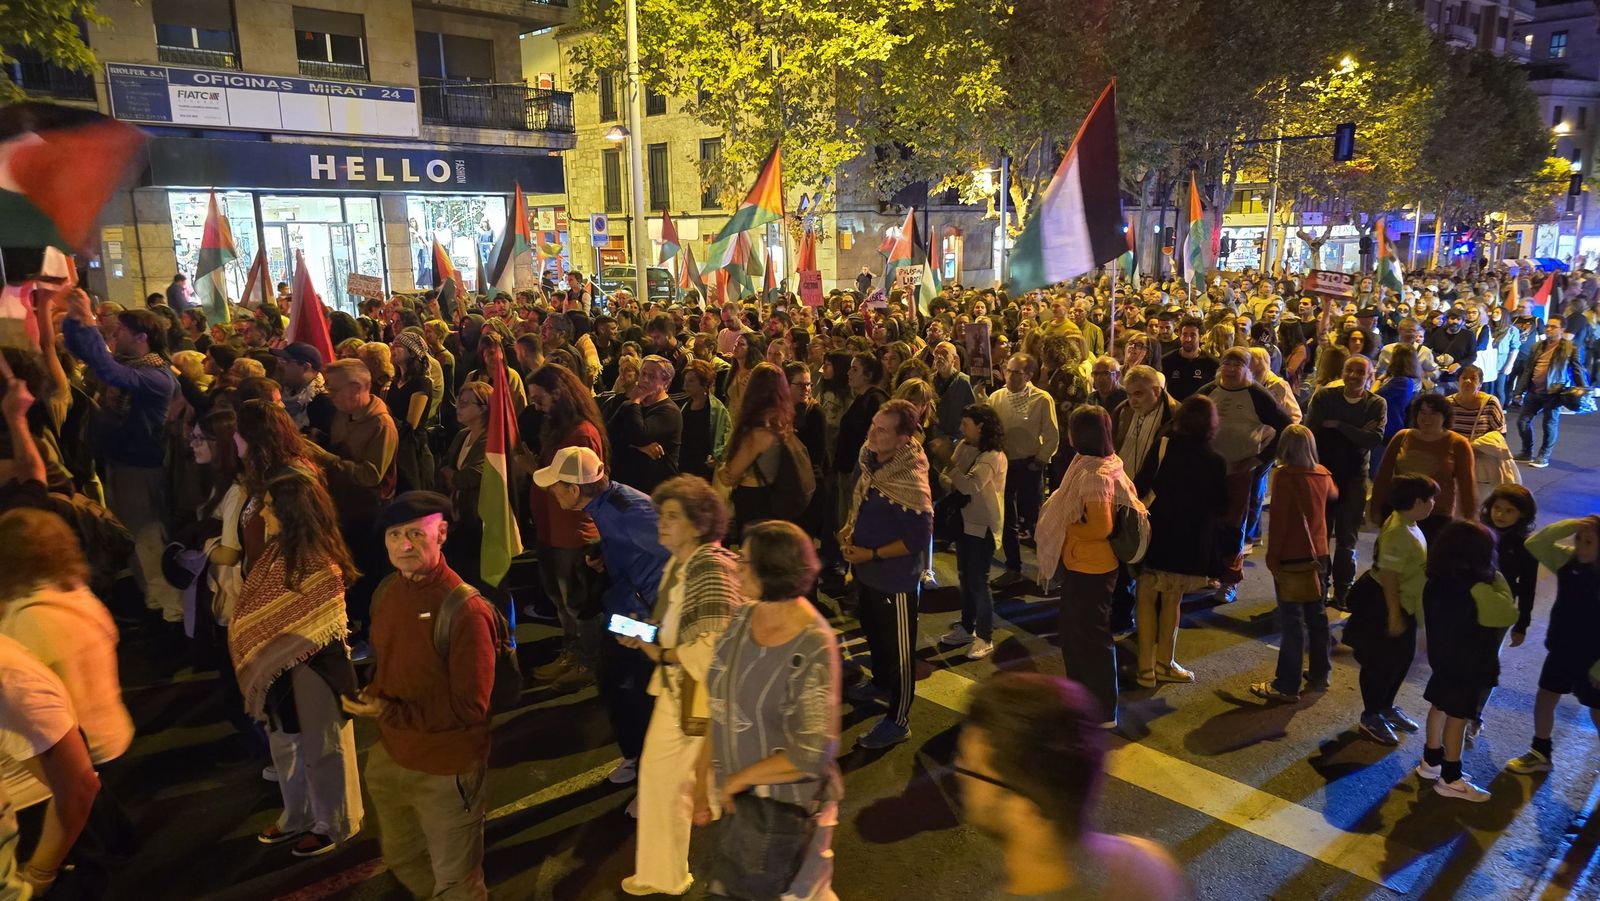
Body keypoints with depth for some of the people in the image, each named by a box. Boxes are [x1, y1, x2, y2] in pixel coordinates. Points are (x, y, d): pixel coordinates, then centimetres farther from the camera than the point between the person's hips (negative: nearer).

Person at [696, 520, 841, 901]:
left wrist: (736, 780, -15)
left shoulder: (813, 649, -25)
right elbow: (722, 710, 3)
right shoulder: (742, 619, -5)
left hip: (784, 809, -6)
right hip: (740, 799, 6)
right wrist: (703, 781, 4)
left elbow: (809, 755, -25)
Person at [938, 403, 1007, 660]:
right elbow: (945, 476, 2)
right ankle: (966, 627, 34)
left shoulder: (993, 457, -21)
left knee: (977, 581, -1)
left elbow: (970, 486, -31)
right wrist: (952, 484, -21)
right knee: (964, 577, 18)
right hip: (964, 520, 7)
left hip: (983, 525, -7)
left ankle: (985, 637, 14)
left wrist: (948, 461, -23)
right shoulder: (964, 446, 2)